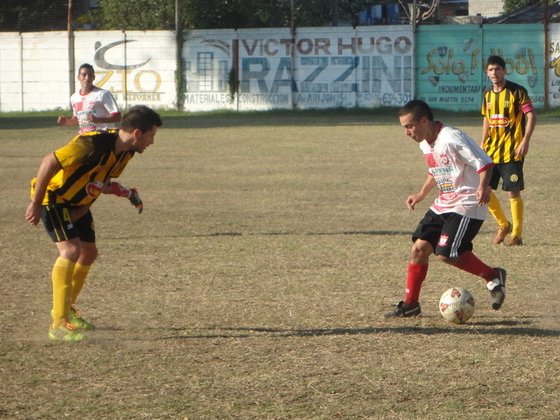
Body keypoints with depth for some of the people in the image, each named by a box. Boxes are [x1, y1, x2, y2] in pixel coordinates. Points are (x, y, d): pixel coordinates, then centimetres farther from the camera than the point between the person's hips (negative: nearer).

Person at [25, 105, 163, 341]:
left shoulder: (126, 152, -3)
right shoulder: (94, 144, -33)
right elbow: (49, 162, -32)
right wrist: (36, 204, -27)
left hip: (78, 203, 10)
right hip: (52, 196, -10)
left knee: (88, 253, 14)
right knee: (70, 250, -22)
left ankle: (65, 310, 35)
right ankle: (59, 324, -20)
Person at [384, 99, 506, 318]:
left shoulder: (452, 139, -20)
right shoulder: (425, 144, 9)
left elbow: (484, 162, -20)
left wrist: (483, 187, -34)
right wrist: (421, 194, 23)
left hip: (467, 206, -9)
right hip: (443, 205, 9)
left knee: (447, 253, -18)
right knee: (419, 247, 1)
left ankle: (493, 277, 2)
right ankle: (410, 303, 11)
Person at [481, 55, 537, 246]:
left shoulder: (517, 92, -10)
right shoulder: (487, 94, 9)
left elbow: (531, 116, -12)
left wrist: (525, 141, -22)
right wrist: (482, 144, 16)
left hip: (512, 151, -6)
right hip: (491, 150, 6)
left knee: (513, 192, -6)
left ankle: (516, 234, 4)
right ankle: (503, 225, 22)